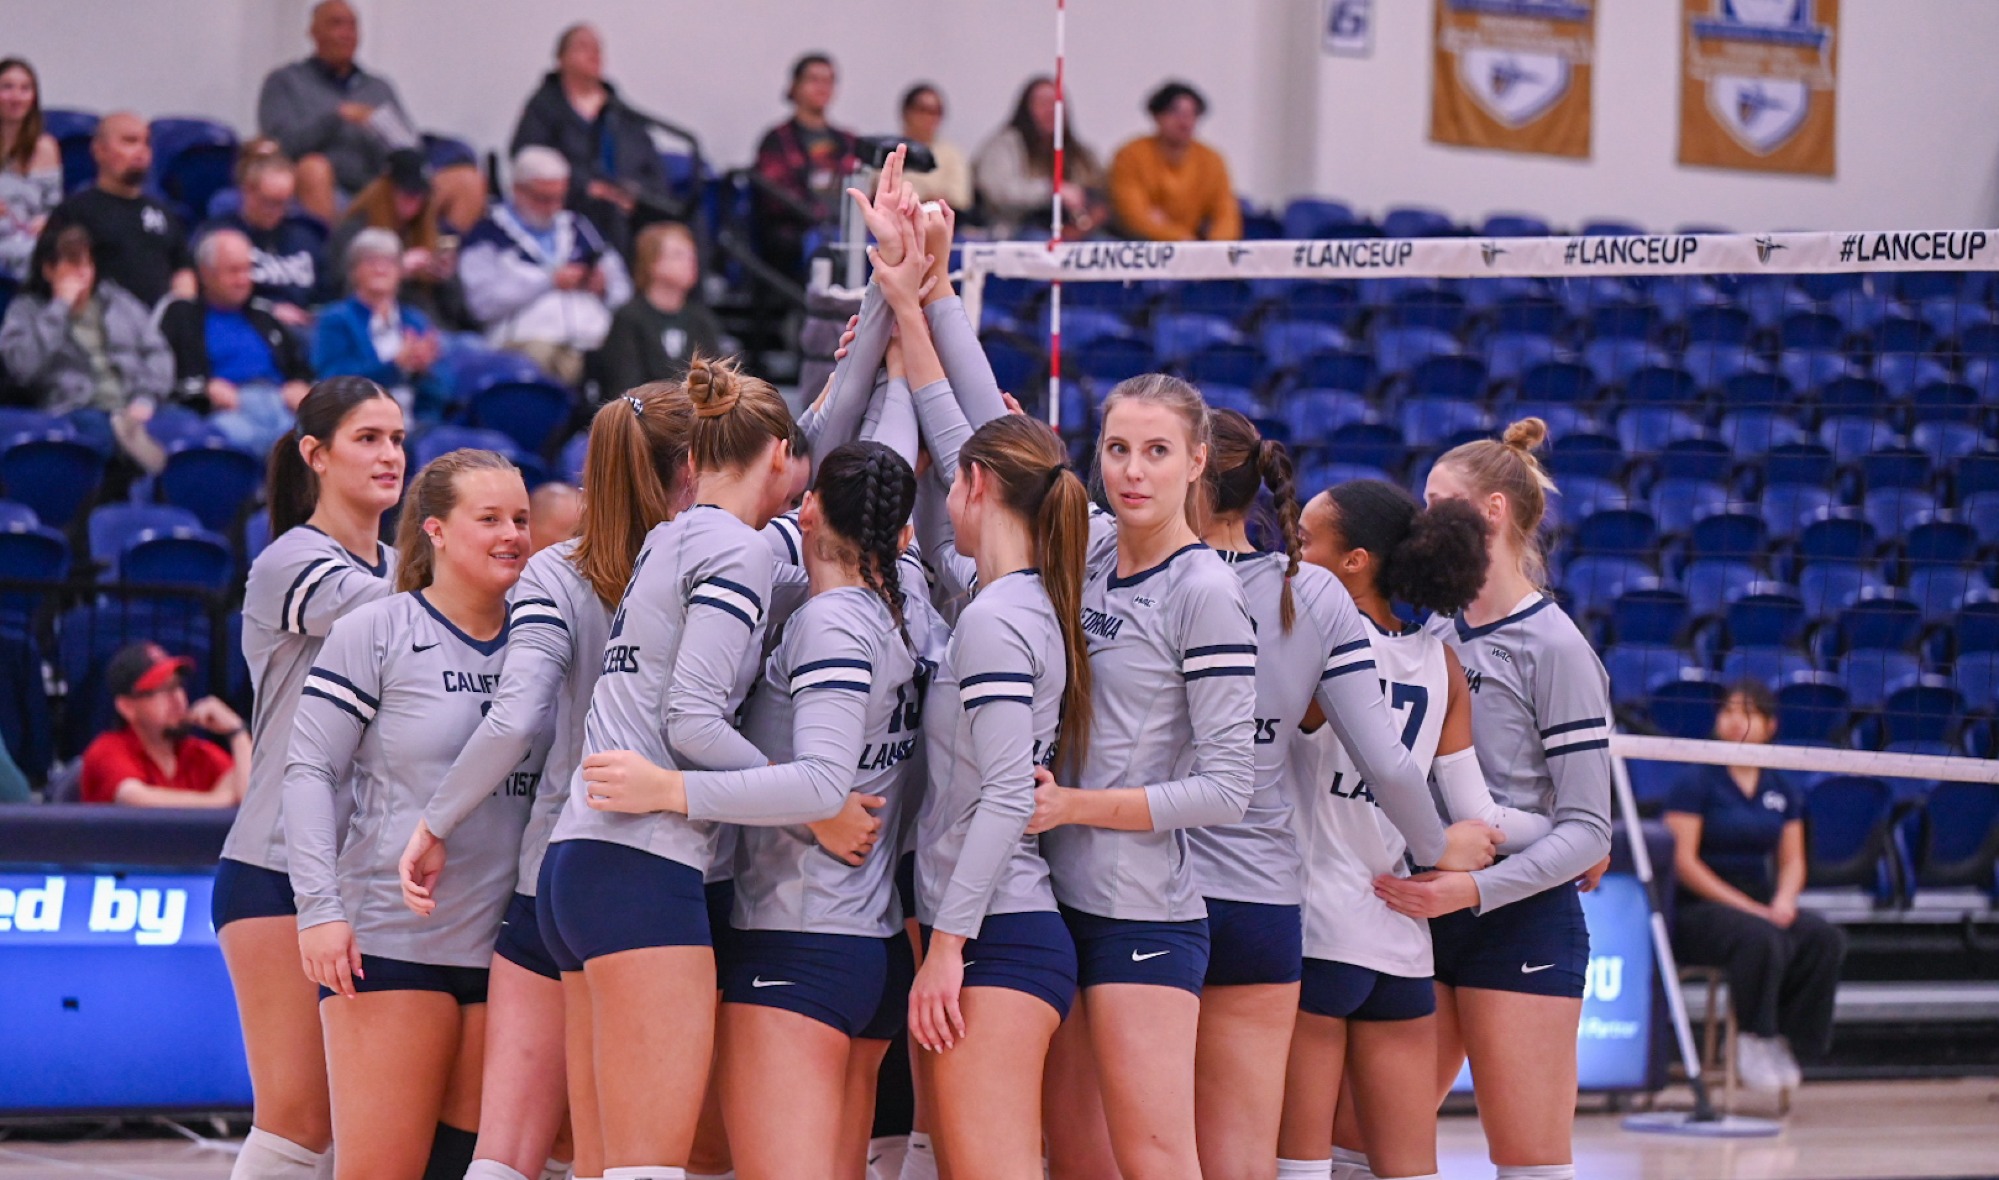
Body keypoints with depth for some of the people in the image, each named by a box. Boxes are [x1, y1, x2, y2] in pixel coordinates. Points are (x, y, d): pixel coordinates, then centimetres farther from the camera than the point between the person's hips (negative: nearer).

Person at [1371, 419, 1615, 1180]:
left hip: (1520, 922, -7)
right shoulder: (1440, 631, 10)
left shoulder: (1554, 647, -10)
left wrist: (1474, 888, -24)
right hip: (1425, 919, 7)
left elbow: (1588, 830, -13)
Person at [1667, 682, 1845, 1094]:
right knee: (1761, 938, -36)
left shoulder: (1784, 790, 13)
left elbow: (1793, 861, 14)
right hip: (1697, 907, -5)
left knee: (1826, 939, -23)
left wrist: (1782, 901, -10)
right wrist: (1745, 906, -19)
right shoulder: (1697, 781, -3)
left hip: (1759, 902, 5)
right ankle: (1752, 1040, -21)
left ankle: (1789, 1037, -15)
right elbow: (1683, 861, -11)